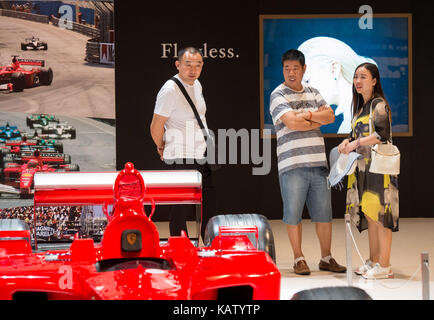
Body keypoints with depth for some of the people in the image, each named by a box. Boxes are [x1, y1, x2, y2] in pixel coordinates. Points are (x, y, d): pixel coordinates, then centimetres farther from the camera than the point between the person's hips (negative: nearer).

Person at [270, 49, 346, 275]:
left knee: (324, 213, 7)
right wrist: (318, 119, -2)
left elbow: (330, 116, 6)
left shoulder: (313, 93, 16)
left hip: (318, 162, 5)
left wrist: (307, 115, -9)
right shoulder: (278, 95, -2)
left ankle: (326, 258, 16)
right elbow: (292, 122, -16)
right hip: (292, 164, -5)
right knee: (293, 214, -1)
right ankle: (299, 259, 10)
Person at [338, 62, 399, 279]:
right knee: (369, 213, 11)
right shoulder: (360, 106, 17)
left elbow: (382, 134, -20)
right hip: (363, 167, 9)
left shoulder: (379, 105, -9)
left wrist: (355, 144, -18)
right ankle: (373, 261, 19)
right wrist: (347, 142, 2)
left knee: (379, 213, -8)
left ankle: (384, 266, -4)